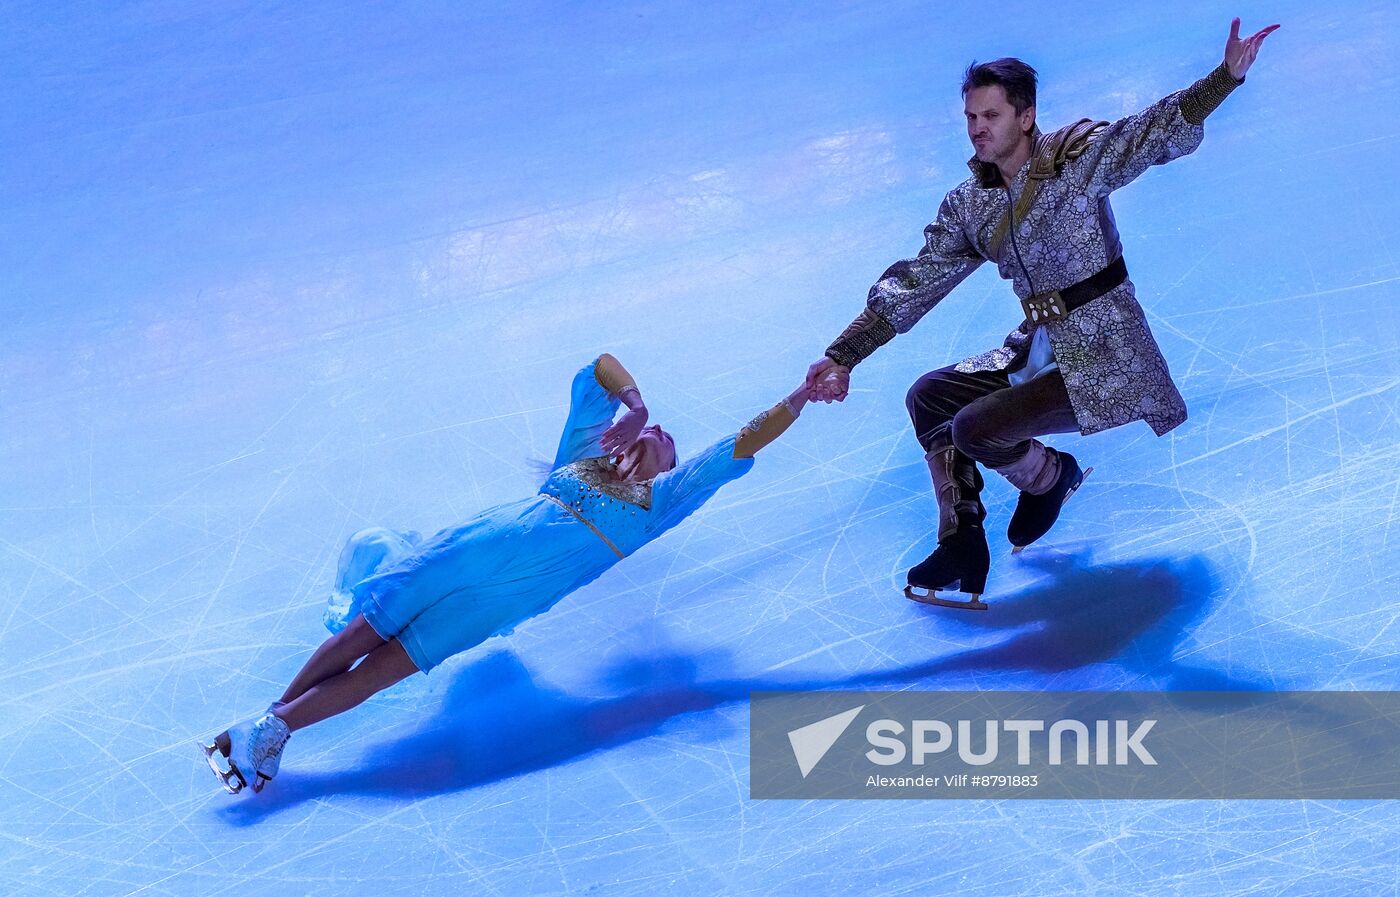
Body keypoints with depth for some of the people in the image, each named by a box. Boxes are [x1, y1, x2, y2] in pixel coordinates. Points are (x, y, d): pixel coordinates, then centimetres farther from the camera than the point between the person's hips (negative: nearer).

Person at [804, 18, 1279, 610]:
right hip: (1038, 349, 8)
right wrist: (843, 357, -1)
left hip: (1105, 357, -8)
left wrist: (1226, 77, -43)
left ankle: (1051, 478, 17)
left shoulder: (1077, 160, -13)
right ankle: (962, 550, 10)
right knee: (928, 399, 7)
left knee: (976, 427, -18)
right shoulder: (968, 206, 3)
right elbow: (913, 284, 5)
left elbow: (1160, 133, -26)